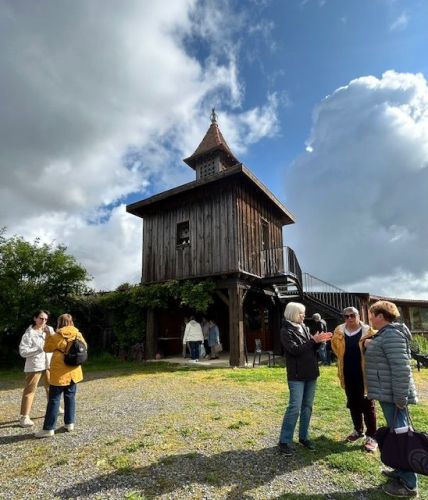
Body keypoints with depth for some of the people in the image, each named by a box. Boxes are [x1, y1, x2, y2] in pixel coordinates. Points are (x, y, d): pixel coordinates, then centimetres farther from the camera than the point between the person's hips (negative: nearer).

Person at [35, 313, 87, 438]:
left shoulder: (57, 336, -13)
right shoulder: (78, 335, 1)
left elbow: (47, 348, 0)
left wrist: (49, 336, 7)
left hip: (60, 372, -5)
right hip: (73, 371, 5)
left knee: (54, 399, 2)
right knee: (70, 396, 15)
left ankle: (48, 428, 5)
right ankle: (70, 423, 20)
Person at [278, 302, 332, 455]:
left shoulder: (304, 328, 9)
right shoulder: (286, 331, -10)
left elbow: (312, 349, 11)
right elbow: (295, 349, -20)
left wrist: (319, 341, -9)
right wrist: (313, 340, -17)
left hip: (311, 374, 7)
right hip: (297, 375, -7)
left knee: (307, 407, 13)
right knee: (294, 408, -6)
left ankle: (303, 437, 26)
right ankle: (284, 441, 4)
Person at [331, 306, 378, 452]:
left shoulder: (368, 331, -11)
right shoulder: (339, 331, 1)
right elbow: (335, 347, 18)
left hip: (364, 374, -4)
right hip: (348, 375, 4)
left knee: (367, 405, 5)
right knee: (353, 404, 17)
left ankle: (371, 436, 17)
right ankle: (358, 430, 34)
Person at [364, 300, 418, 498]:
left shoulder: (391, 335, -20)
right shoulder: (385, 334, 11)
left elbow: (401, 368, -25)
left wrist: (400, 398, -22)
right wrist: (370, 346, 8)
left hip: (392, 395, -10)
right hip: (388, 394, 10)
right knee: (396, 433, 19)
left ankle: (408, 484, 11)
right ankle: (401, 471, 32)